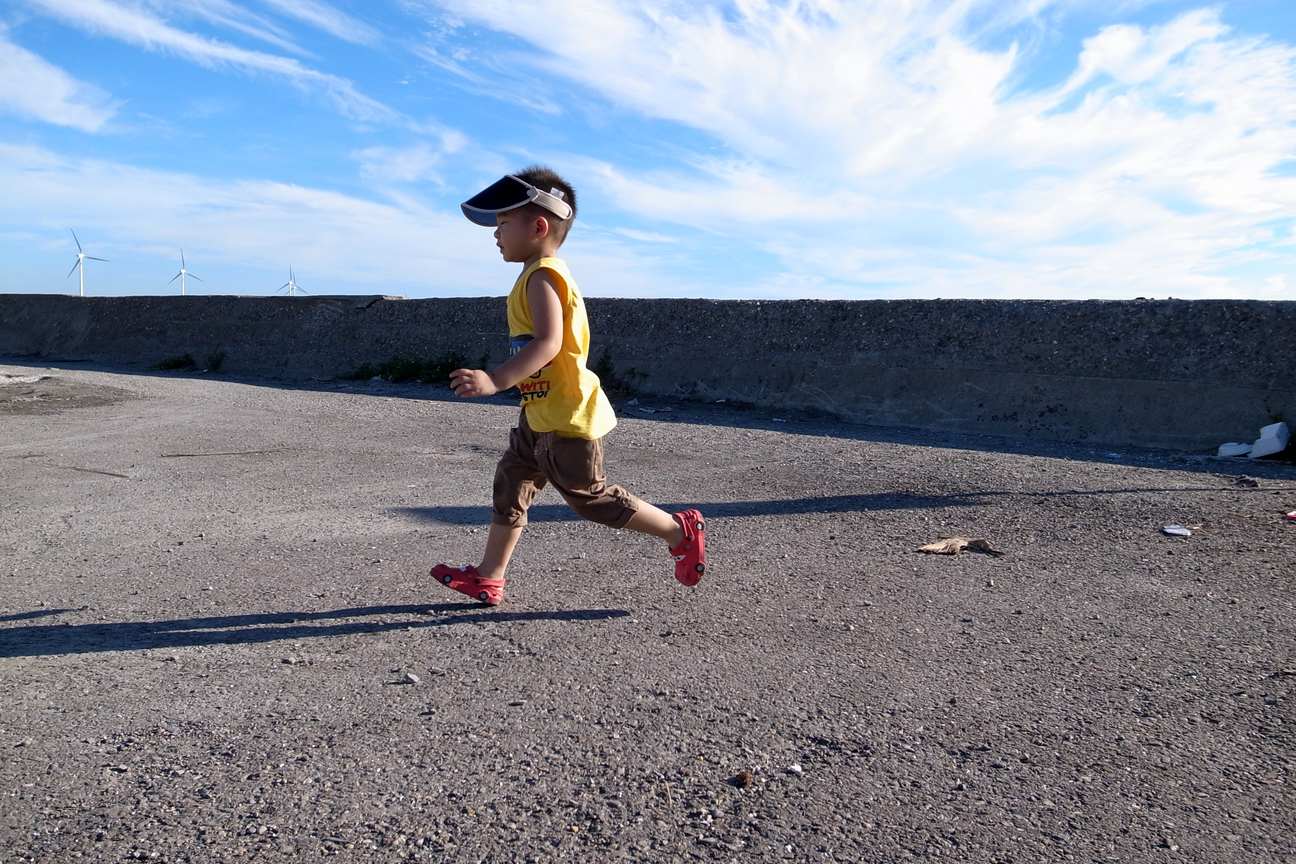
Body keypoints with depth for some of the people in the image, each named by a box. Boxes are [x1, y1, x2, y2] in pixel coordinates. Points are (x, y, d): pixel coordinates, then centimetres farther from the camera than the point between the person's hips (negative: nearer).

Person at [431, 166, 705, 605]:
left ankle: (681, 530, 14)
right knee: (510, 485, 14)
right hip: (541, 416, 11)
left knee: (590, 497, 1)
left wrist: (496, 380, -39)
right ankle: (488, 577, 24)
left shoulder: (542, 276, -18)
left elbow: (548, 342, -32)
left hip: (566, 419, -11)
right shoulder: (542, 274, 14)